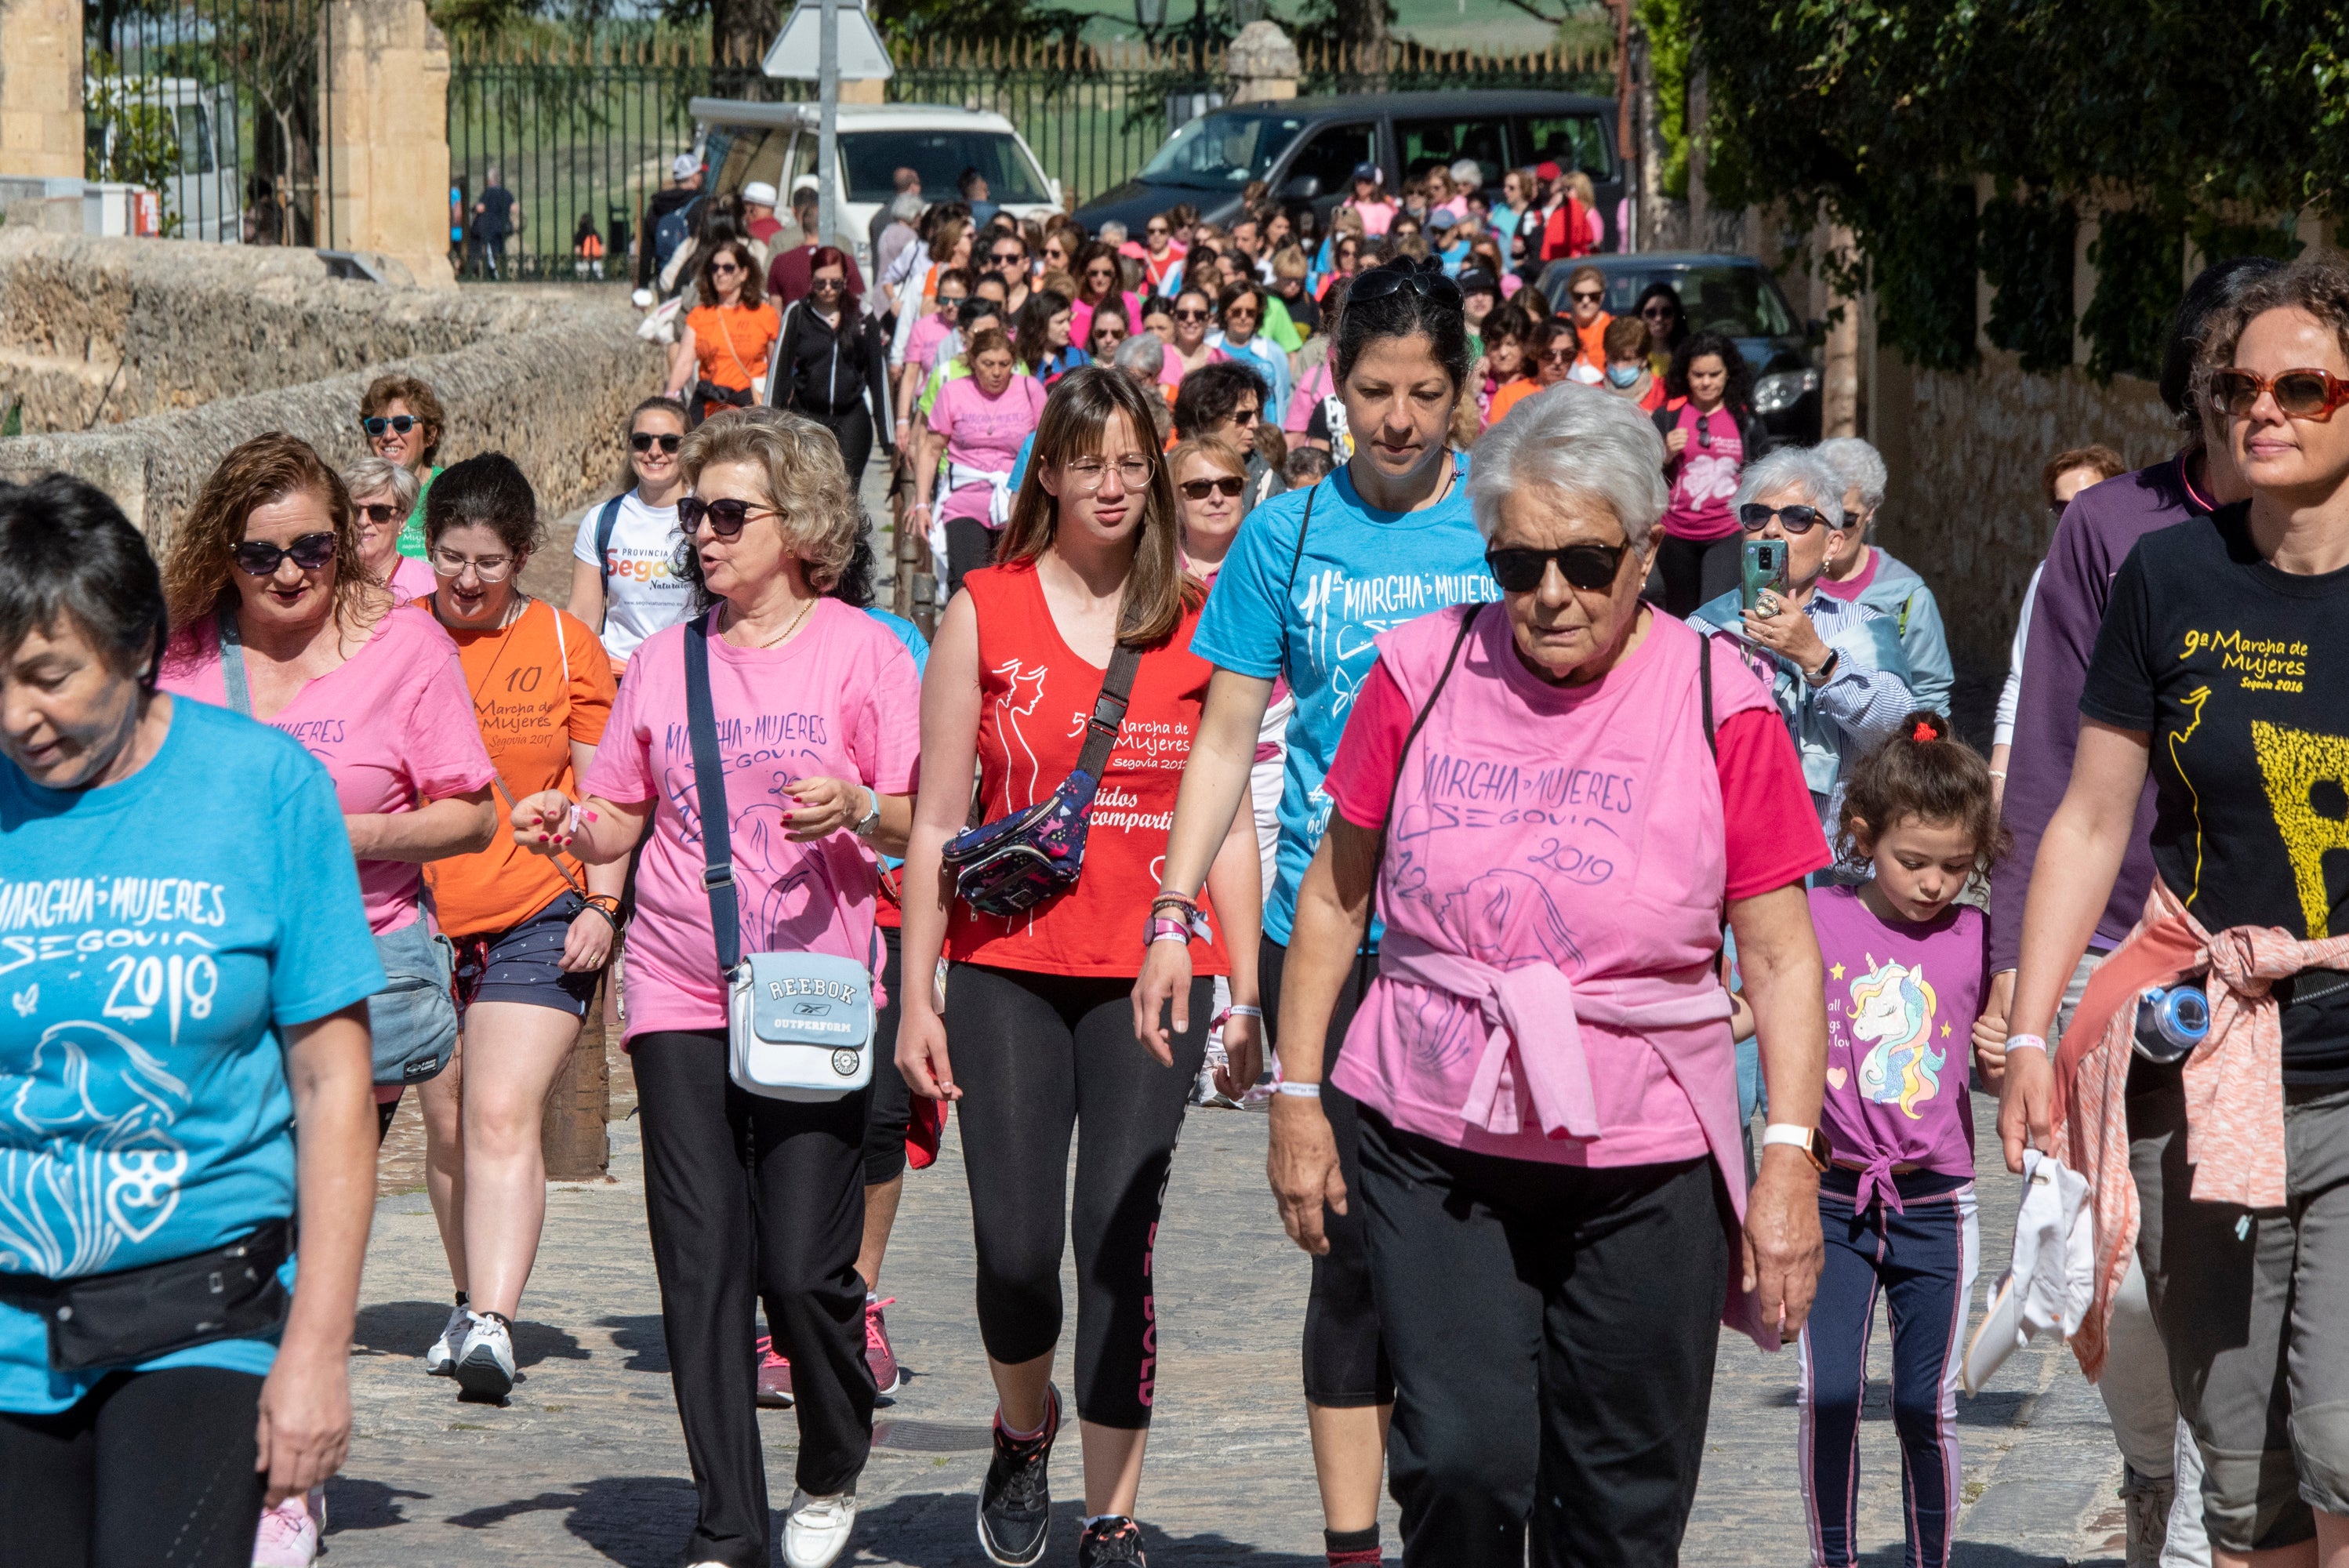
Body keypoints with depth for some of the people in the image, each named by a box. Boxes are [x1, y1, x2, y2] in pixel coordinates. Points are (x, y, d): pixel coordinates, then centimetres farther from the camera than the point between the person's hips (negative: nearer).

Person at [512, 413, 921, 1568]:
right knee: (701, 1267, -2)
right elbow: (624, 819, 16)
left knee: (803, 1266, -7)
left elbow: (920, 822, 0)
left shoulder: (862, 651, 2)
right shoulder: (666, 659, 12)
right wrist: (570, 825, -5)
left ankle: (833, 1472, 20)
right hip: (681, 996, 3)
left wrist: (861, 811, -21)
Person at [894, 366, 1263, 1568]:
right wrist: (916, 999, 1)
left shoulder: (1195, 622, 6)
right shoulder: (986, 612, 3)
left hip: (1152, 973, 0)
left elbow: (1227, 822, 9)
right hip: (1008, 970, 0)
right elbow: (937, 821, 5)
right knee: (1013, 1250, -3)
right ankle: (1025, 1427, 29)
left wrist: (1244, 993, 4)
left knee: (1118, 1241, -6)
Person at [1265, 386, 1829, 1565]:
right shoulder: (1424, 672, 1)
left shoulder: (1719, 704, -3)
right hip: (1433, 1147, 1)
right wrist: (1297, 1096, 8)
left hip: (1645, 1166, -1)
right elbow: (1336, 891, 11)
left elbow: (1781, 955, -2)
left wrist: (1791, 1155, -10)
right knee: (1461, 1460, -11)